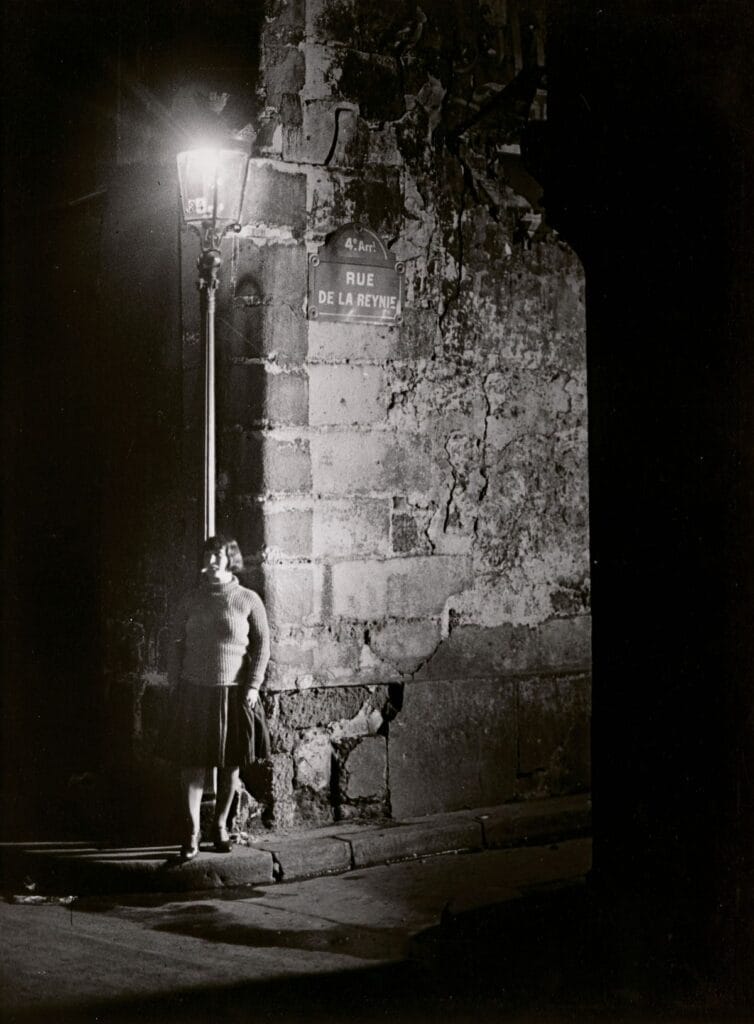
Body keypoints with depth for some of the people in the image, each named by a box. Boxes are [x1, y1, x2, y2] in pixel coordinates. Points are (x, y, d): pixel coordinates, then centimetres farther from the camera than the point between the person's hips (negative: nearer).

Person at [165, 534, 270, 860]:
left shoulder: (248, 600, 0)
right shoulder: (191, 601, 6)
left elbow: (262, 644, 1)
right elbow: (177, 646, 9)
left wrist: (253, 685, -7)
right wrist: (174, 687, 4)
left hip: (234, 692, -1)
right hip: (194, 690, 1)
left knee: (231, 762, 7)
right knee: (192, 763, -2)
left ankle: (220, 826, 23)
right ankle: (192, 833, 2)